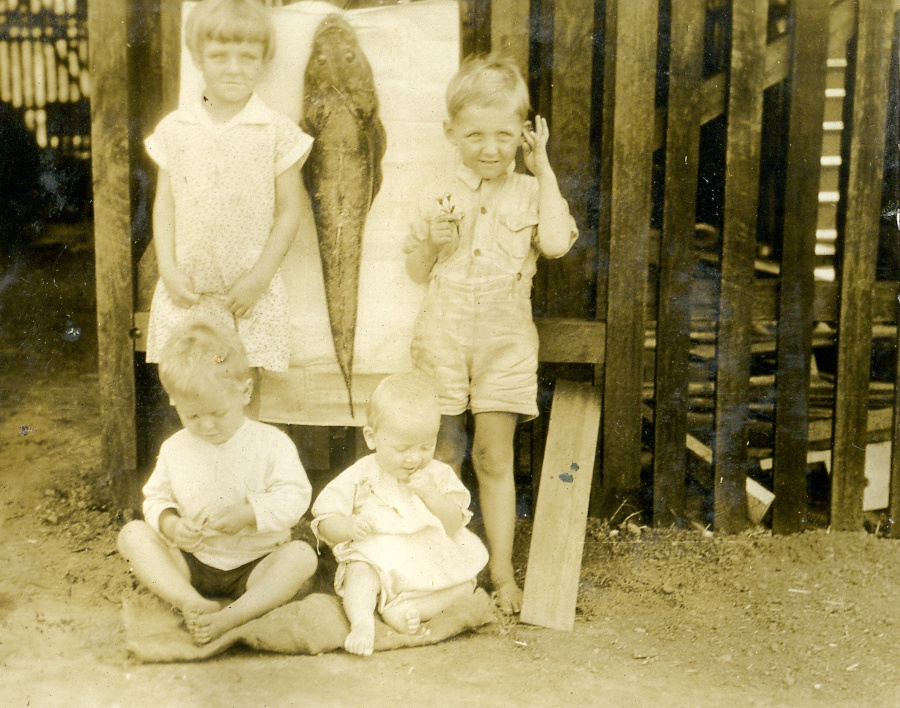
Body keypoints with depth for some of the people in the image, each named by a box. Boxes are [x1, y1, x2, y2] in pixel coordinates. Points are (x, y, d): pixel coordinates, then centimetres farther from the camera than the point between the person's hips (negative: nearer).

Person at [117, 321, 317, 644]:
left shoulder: (271, 443, -7)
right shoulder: (174, 449, 3)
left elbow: (294, 497, -13)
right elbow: (156, 498, 7)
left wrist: (247, 513, -28)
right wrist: (171, 524, -16)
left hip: (256, 567, -2)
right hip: (192, 566, 3)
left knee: (302, 556, -29)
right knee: (132, 534, -16)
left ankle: (230, 617, -38)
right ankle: (192, 602, -34)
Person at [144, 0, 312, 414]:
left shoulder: (278, 132, -5)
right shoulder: (175, 129, 2)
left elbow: (288, 212, -3)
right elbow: (164, 204, 7)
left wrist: (259, 277, -10)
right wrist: (168, 270, -3)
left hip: (250, 292, -2)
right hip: (185, 290, 2)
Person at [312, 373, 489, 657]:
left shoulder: (439, 475, 5)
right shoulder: (361, 476, 0)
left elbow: (454, 526, -3)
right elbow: (325, 523, -1)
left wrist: (431, 495, -19)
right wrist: (347, 526, -24)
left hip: (432, 563, 3)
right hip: (378, 558, -3)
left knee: (466, 582, -18)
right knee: (360, 573, -32)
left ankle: (412, 609, -30)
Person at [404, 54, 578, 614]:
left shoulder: (531, 193, 1)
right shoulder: (440, 199, 2)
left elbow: (557, 242, -19)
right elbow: (417, 271, 10)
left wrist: (544, 169, -11)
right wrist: (433, 241, -12)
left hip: (506, 343, -1)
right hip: (444, 338, 1)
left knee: (495, 457, 4)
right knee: (442, 456, 8)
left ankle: (503, 568, 13)